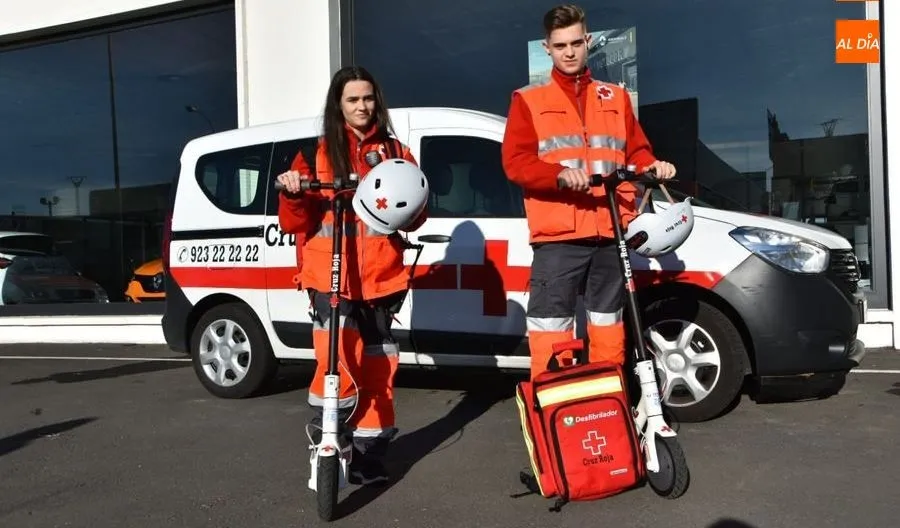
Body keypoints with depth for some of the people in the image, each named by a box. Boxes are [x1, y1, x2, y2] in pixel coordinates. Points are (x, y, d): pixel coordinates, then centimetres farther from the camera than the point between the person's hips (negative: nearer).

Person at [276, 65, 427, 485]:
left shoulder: (396, 153, 11)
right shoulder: (317, 154, 7)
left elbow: (415, 219, 9)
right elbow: (295, 223, 4)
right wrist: (292, 194, -15)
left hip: (380, 276, 2)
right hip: (331, 276, -2)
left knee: (377, 364, 8)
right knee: (339, 359, -17)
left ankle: (369, 450, 23)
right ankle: (324, 435, 8)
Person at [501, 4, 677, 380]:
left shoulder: (616, 98, 20)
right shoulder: (528, 100, 8)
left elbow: (636, 150, 20)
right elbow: (515, 162, -4)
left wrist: (653, 166, -4)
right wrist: (559, 174, -22)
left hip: (611, 234, 4)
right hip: (558, 235, -4)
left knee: (609, 327, 12)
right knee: (551, 331, -7)